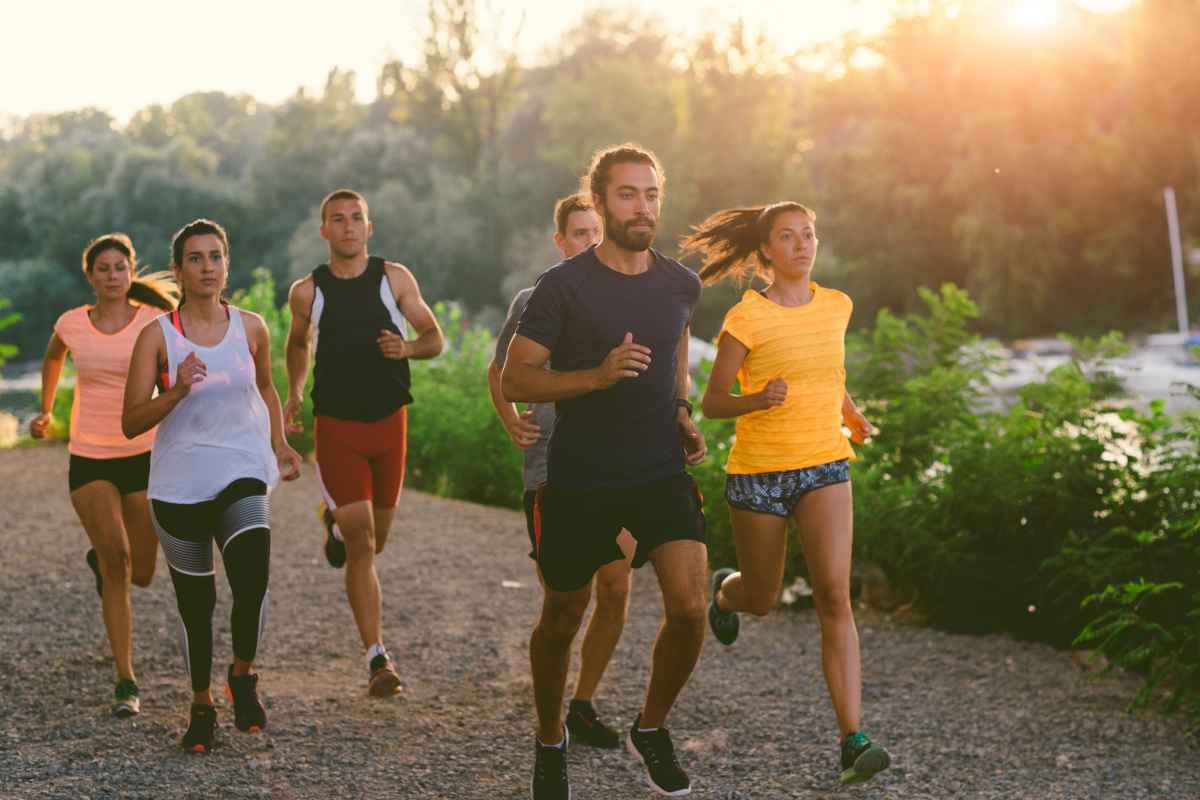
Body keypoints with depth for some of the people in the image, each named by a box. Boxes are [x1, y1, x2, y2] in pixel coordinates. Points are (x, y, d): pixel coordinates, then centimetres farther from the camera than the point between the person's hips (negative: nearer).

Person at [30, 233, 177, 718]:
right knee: (116, 560, -19)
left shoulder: (155, 323, -5)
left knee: (141, 574, 6)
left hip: (144, 456, 0)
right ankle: (126, 682, -12)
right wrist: (45, 410, 33)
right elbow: (53, 357, 24)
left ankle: (101, 561, 46)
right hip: (89, 459, 0)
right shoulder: (71, 324, 1)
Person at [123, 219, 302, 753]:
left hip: (243, 475, 0)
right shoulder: (157, 336, -4)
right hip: (179, 484, 0)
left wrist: (279, 444, 8)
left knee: (253, 581, -23)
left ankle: (243, 677, 4)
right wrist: (177, 392, -23)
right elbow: (131, 423, -7)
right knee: (195, 602, 8)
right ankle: (202, 706, 30)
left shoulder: (251, 328, 3)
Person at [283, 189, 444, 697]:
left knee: (374, 541, 15)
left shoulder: (395, 278, 1)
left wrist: (407, 347, -16)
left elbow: (435, 339, 5)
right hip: (337, 426, -2)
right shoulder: (307, 291, 1)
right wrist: (294, 393, 5)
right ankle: (377, 659, -9)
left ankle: (336, 521, 52)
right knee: (361, 548, -11)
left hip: (389, 422, 2)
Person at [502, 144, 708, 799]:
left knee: (689, 609, -13)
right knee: (562, 620, 11)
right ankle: (550, 743, 36)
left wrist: (683, 417, 9)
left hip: (663, 474, 3)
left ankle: (651, 730, 13)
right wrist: (597, 376, -24)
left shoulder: (681, 285, 4)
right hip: (580, 482, -3)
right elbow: (514, 380, -10)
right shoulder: (563, 286, -10)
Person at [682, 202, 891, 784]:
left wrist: (851, 413, 13)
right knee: (761, 600, 16)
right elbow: (712, 402, -5)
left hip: (824, 466, 2)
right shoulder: (746, 317, -9)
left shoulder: (836, 307, 4)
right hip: (758, 472, -2)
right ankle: (723, 591, 56)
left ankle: (853, 740, -17)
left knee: (834, 596, -16)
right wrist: (758, 400, -24)